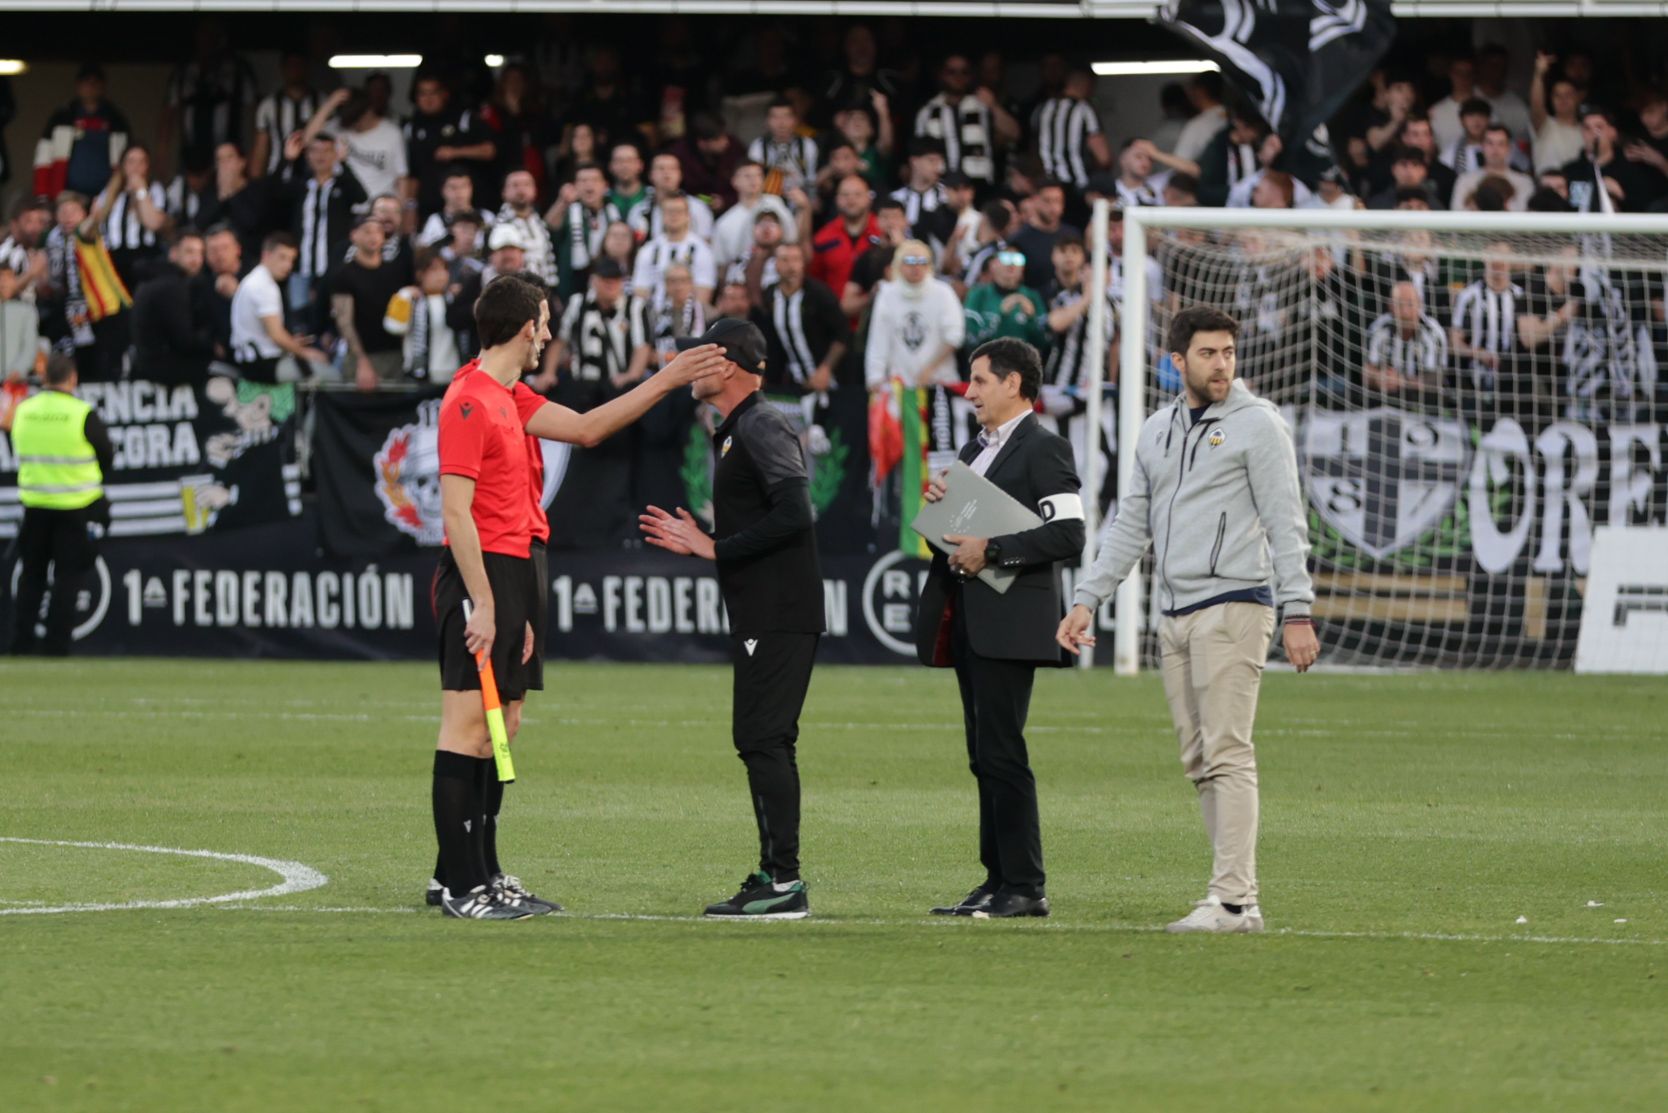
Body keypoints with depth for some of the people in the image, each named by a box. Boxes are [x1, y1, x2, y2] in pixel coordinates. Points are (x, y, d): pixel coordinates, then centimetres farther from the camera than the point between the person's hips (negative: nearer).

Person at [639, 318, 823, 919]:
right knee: (764, 744, 12)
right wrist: (699, 542, 14)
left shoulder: (762, 427, -13)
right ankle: (773, 876, 17)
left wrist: (719, 550, -16)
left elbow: (793, 515, -23)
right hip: (759, 615, 11)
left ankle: (785, 882, -13)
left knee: (763, 740, -12)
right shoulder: (734, 431, 20)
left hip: (778, 615, -11)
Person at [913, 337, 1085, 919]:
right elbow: (951, 534, 26)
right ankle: (998, 880, 11)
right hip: (967, 621, 9)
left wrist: (991, 551, -19)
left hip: (1010, 623, -9)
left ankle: (1025, 886, -10)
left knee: (1002, 754, -11)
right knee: (985, 758, 9)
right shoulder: (975, 451, 21)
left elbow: (1068, 534, -18)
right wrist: (938, 501, 5)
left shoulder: (1044, 450, -7)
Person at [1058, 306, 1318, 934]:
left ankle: (1233, 900, -16)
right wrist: (1087, 600, 13)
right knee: (1198, 763, 5)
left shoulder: (1257, 424, -2)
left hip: (1233, 605, -7)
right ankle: (1237, 894, 7)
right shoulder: (1157, 432, 17)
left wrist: (1297, 612, -14)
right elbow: (1131, 525, 21)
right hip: (1174, 616, 7)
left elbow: (1286, 523, -7)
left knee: (1227, 756, -13)